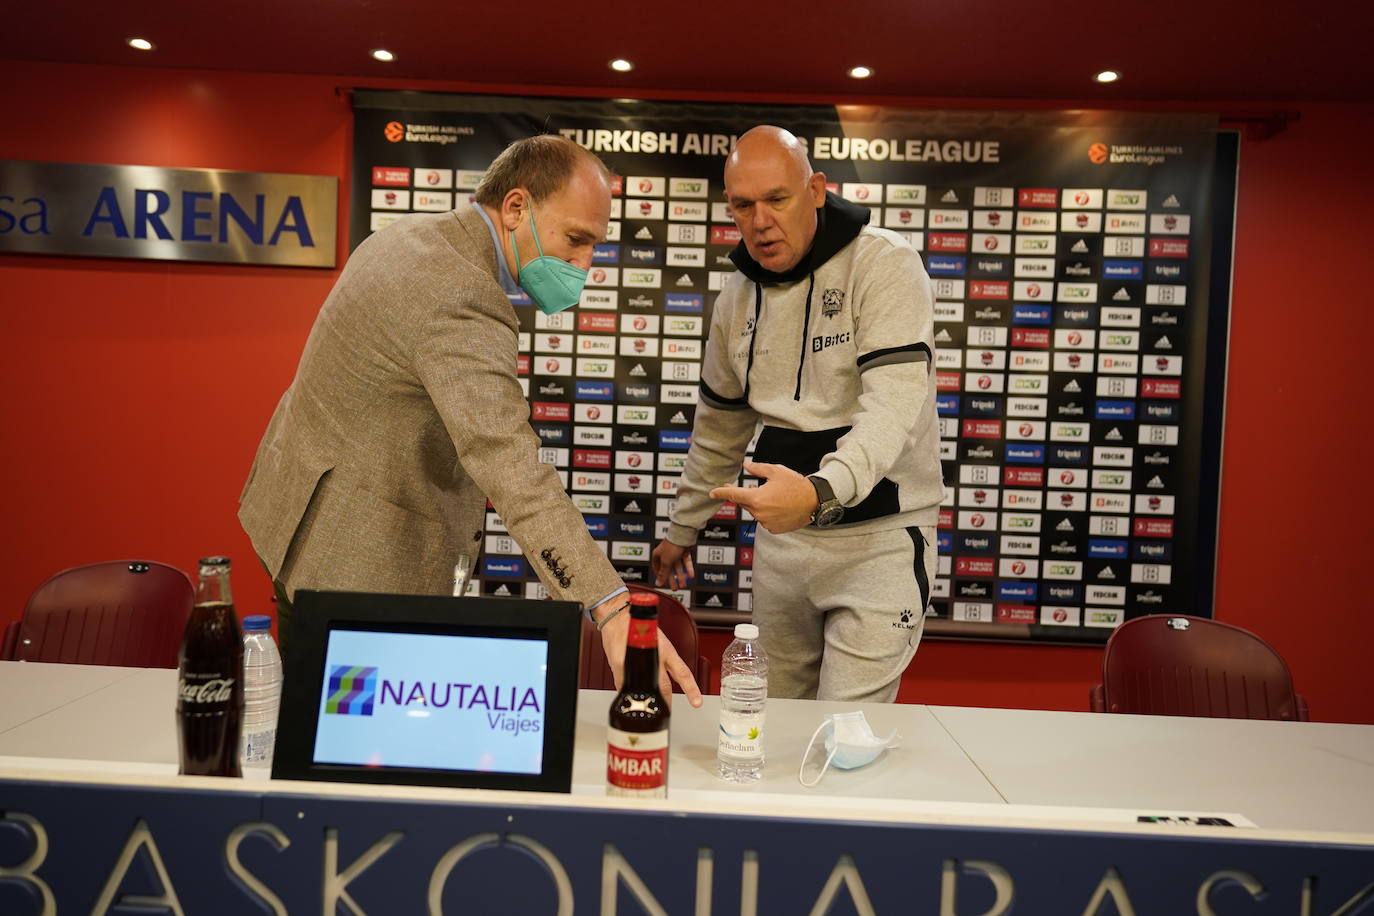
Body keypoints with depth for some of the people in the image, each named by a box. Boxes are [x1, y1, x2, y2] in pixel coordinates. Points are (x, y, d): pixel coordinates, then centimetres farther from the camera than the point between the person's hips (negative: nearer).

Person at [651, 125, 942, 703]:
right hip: (782, 535, 6)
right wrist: (682, 531, 23)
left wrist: (822, 491, -43)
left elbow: (895, 405, -25)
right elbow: (720, 427, 18)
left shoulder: (885, 264, -12)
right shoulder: (738, 297, 7)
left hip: (880, 537, -5)